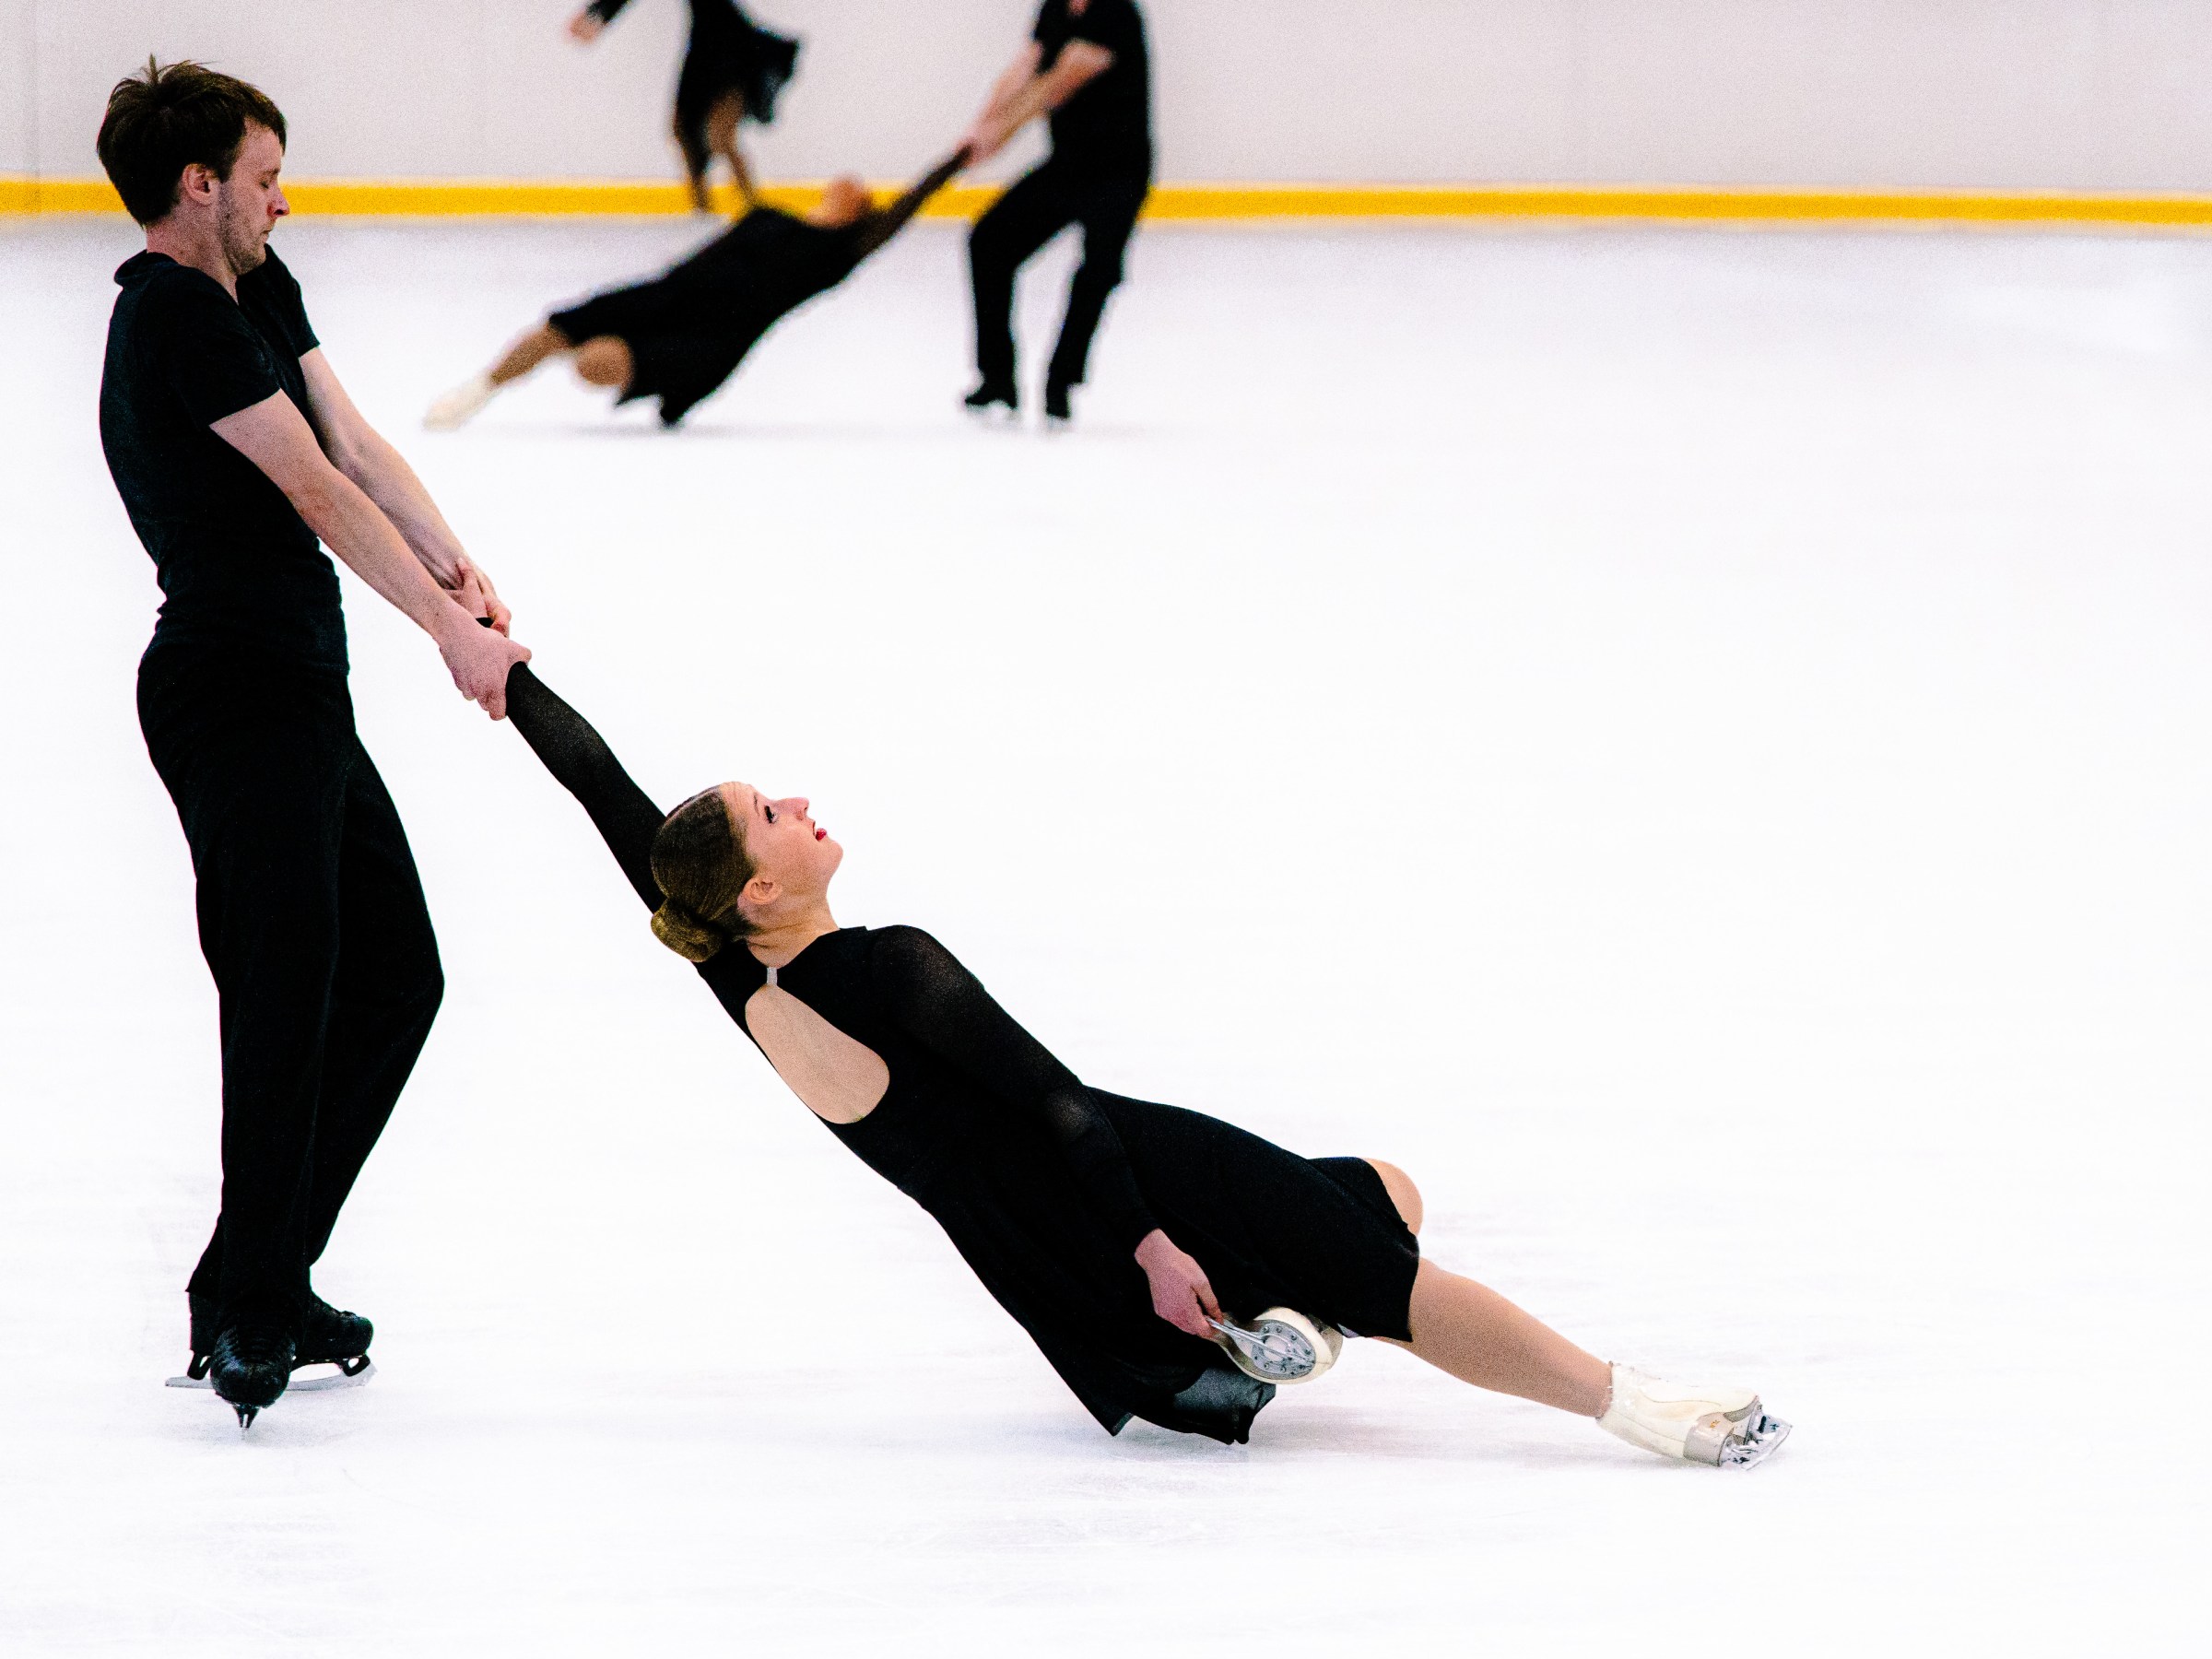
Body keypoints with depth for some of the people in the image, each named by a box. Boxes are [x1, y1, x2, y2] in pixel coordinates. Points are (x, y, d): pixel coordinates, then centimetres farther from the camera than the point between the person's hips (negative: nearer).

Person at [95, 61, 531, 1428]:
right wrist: (451, 629, -9)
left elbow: (355, 442, 11)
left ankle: (264, 1278, 16)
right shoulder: (179, 316, -15)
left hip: (302, 699, 11)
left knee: (397, 978, 12)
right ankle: (246, 1312, -8)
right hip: (234, 693, -11)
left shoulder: (258, 291, 16)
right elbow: (317, 494, -14)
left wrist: (455, 567, -4)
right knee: (287, 992, -13)